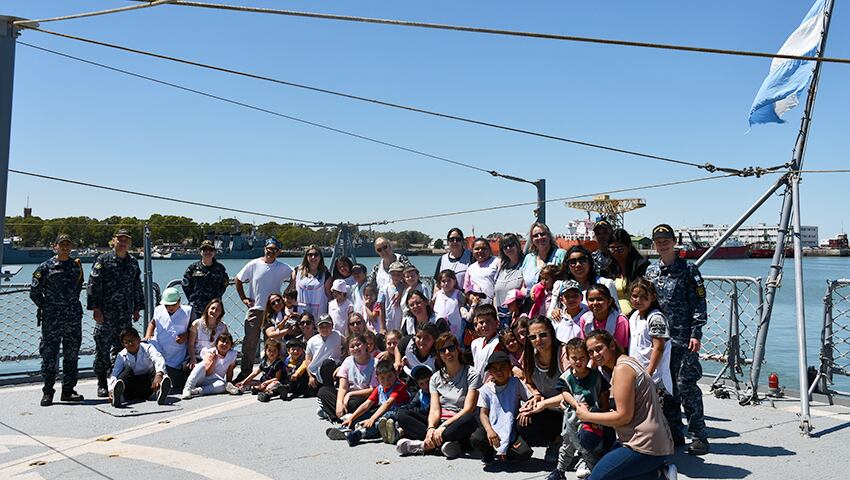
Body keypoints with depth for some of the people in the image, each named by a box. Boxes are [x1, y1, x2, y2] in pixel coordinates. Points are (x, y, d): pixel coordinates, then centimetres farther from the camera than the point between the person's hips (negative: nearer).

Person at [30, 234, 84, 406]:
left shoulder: (76, 265, 8)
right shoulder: (45, 267, -3)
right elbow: (34, 292, 0)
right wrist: (47, 308, 2)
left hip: (74, 316, 4)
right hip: (52, 319, -4)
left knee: (72, 355, 8)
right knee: (49, 355, -1)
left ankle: (68, 391, 17)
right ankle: (47, 393, 7)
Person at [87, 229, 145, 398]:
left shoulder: (133, 263, 14)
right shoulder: (103, 260, -2)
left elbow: (137, 287, 20)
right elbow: (93, 285, -6)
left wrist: (137, 309, 16)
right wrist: (96, 308, -12)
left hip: (126, 314, 5)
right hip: (105, 314, -5)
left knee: (121, 348, 7)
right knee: (103, 348, -1)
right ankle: (102, 385, 6)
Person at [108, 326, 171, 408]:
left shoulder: (147, 348, -6)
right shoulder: (121, 356, 0)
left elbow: (159, 360, -26)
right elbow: (114, 373, -12)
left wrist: (159, 375, -48)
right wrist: (111, 390, -33)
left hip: (146, 388, -1)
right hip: (131, 391, 1)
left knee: (154, 368, -25)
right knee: (128, 370, -22)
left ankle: (160, 391, -59)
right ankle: (117, 395, -52)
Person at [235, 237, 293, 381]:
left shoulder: (283, 268, 0)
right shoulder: (254, 264, 0)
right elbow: (238, 280, 10)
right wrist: (243, 298, 6)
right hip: (255, 310, 0)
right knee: (250, 342, 1)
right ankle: (245, 373, 10)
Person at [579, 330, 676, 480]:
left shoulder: (622, 368, -17)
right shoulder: (626, 361, 14)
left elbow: (623, 416, -19)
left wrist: (587, 416, -8)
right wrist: (591, 411, 9)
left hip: (646, 445, -10)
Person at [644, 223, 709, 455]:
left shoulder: (688, 269, -1)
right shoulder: (650, 271, 12)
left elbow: (698, 303, -5)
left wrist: (696, 334, -12)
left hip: (683, 338, -5)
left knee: (686, 385, -6)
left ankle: (699, 436, 3)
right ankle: (675, 433, 18)